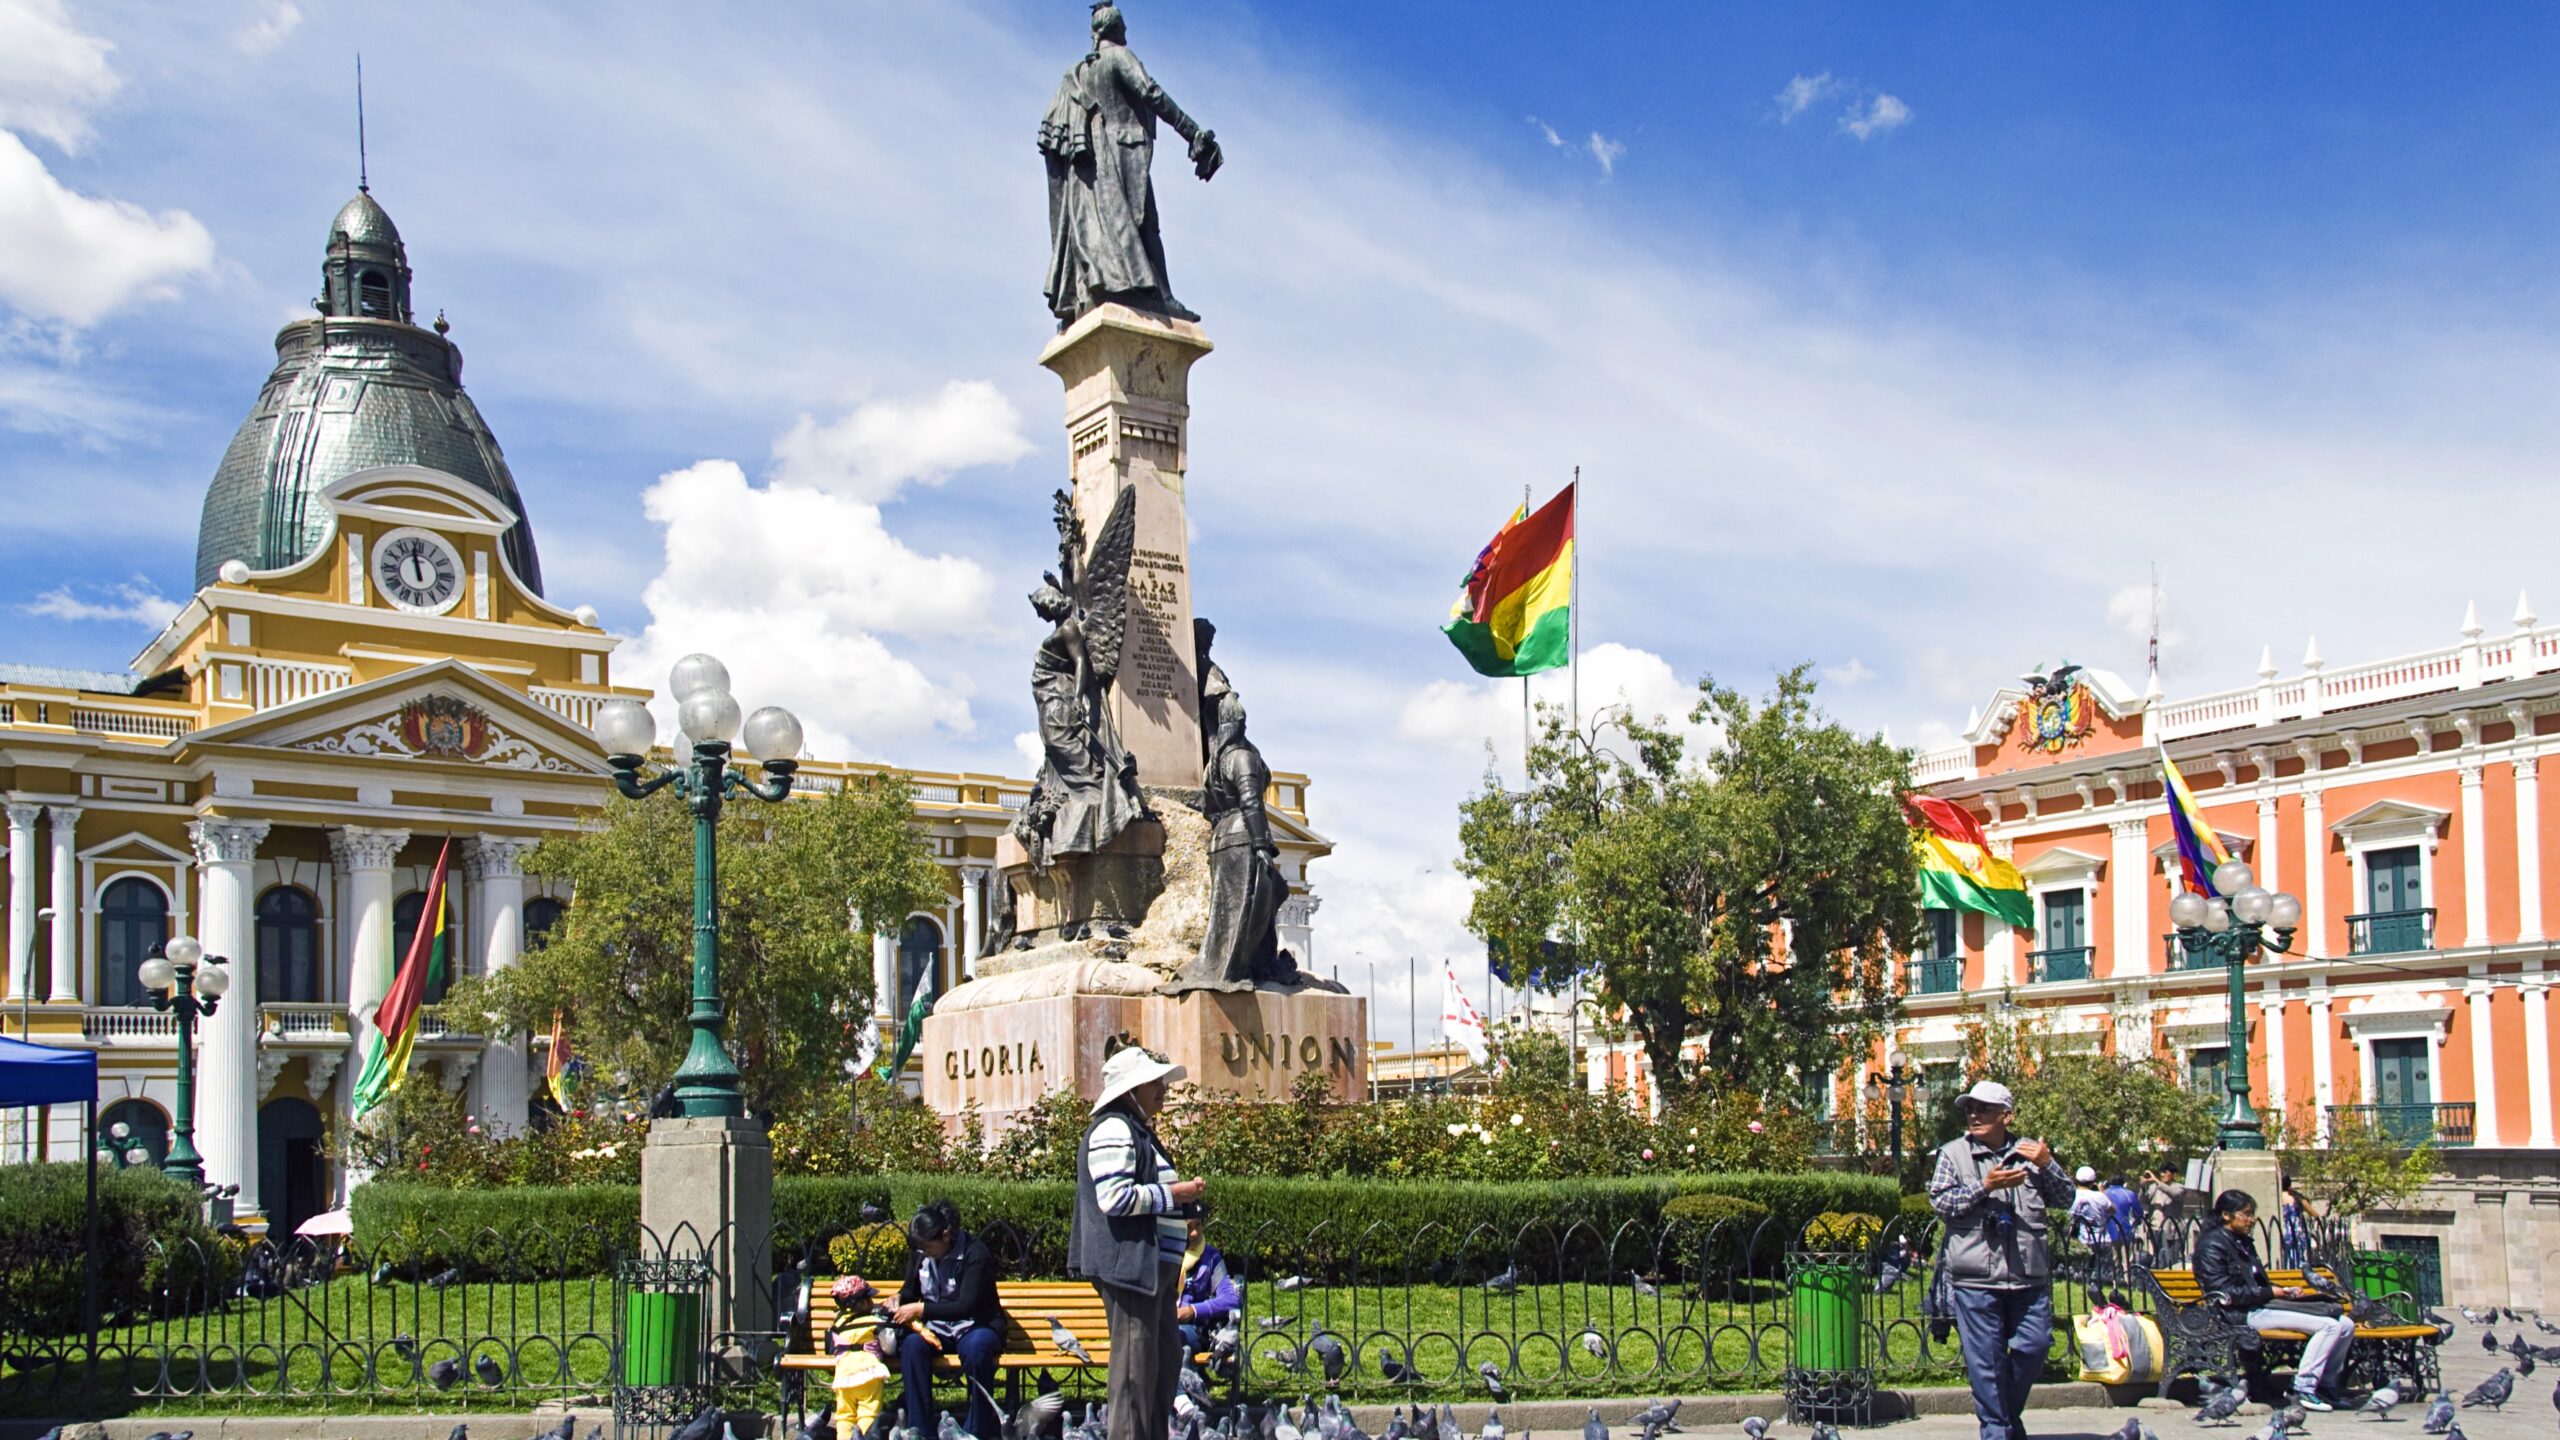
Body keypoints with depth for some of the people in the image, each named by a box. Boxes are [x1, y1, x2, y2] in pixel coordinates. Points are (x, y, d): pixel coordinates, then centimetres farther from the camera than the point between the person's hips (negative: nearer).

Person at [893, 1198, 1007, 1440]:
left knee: (976, 1348, -39)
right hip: (937, 1328, 4)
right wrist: (898, 1299, -7)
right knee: (912, 1344, -30)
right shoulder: (920, 1254, 1)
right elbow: (911, 1290, 18)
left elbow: (967, 1306, -23)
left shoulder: (975, 1253, -17)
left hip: (975, 1327, -4)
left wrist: (921, 1308, -24)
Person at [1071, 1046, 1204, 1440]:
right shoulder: (1113, 1130, -12)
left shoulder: (1138, 1130, 21)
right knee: (1135, 1364, -8)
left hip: (1153, 1267, 11)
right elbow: (1114, 1197, -23)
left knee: (1167, 1360, 15)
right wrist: (1175, 1194, -15)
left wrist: (1177, 1222, 19)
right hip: (1128, 1265, -11)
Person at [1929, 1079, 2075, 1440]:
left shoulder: (2029, 1152, 11)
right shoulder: (1954, 1153, 4)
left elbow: (2065, 1198, 11)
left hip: (2030, 1275, 3)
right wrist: (1985, 1186, -17)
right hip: (1975, 1278, -2)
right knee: (1985, 1359, 0)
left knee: (2033, 1348, 5)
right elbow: (1939, 1202, -6)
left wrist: (2047, 1165, -7)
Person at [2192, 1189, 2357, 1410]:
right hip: (2245, 1314, -9)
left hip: (2261, 1305, 9)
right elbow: (2225, 1294, -16)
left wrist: (2284, 1290, 6)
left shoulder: (2242, 1242, 22)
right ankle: (2304, 1390, -18)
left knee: (2345, 1324, 0)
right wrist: (2271, 1292, -13)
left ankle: (2325, 1388, 7)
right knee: (2329, 1324, -21)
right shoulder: (2212, 1244, -8)